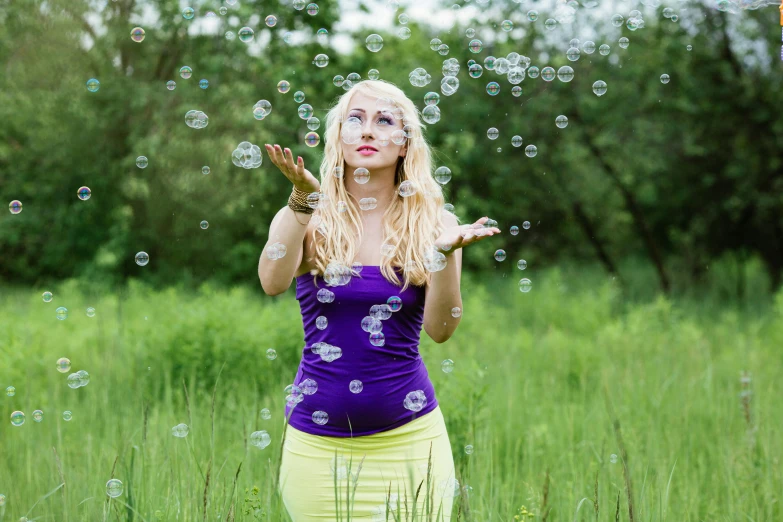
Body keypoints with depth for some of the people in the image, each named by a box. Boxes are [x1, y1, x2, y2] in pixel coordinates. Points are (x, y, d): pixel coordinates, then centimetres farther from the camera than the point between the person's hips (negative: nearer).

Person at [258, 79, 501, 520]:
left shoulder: (433, 224, 3)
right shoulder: (307, 220, 2)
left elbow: (440, 329, -7)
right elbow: (273, 283, -17)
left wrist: (445, 252, -21)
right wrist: (303, 199, -26)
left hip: (408, 438, 0)